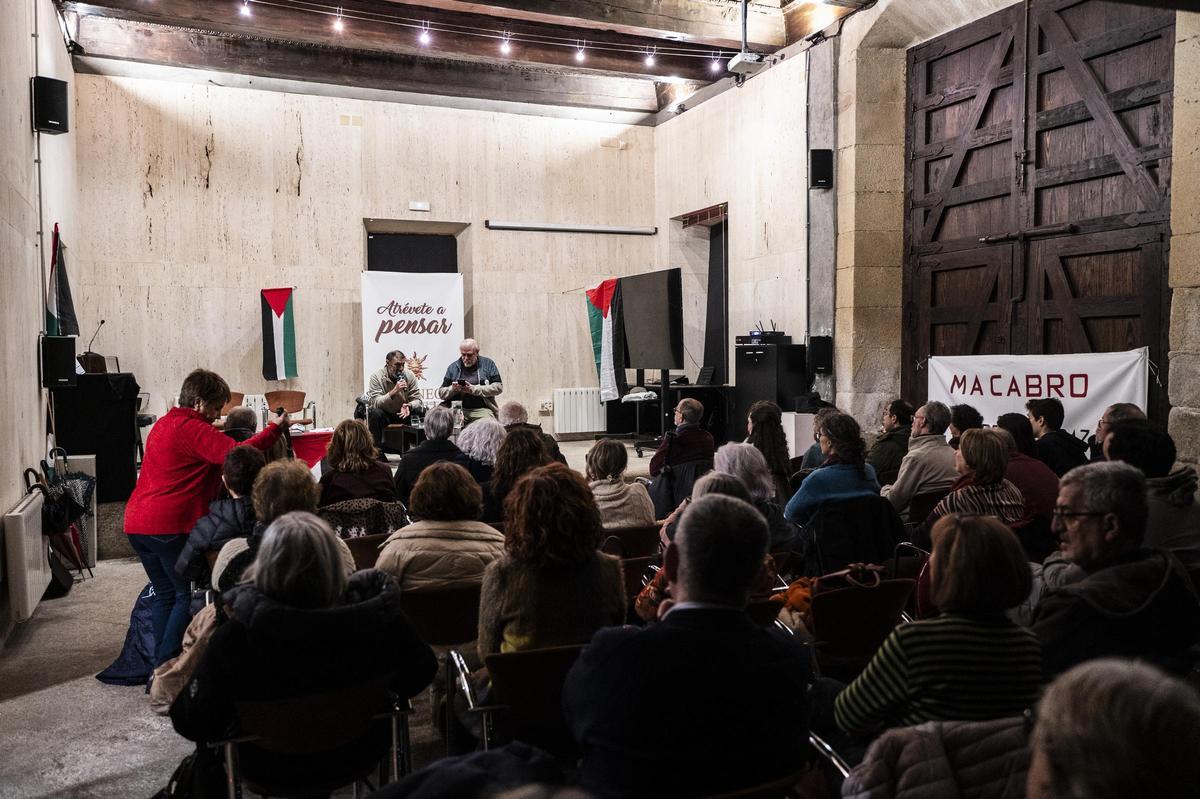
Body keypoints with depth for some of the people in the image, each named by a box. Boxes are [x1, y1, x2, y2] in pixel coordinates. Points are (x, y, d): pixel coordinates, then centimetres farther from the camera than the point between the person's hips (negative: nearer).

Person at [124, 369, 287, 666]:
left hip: (136, 522, 10)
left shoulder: (163, 424, 19)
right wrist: (274, 429, -14)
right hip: (169, 526, -10)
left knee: (166, 594, 16)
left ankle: (160, 667, 19)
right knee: (188, 595, 1)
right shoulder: (193, 429, -12)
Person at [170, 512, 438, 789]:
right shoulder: (377, 619, -30)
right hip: (355, 755, 2)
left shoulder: (237, 636, -34)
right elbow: (421, 672, -11)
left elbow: (192, 723, -22)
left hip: (273, 766, -1)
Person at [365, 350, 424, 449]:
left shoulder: (409, 375, -5)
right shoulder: (376, 377, -14)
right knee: (375, 413, -34)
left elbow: (417, 400, -5)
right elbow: (375, 403, -25)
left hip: (403, 414, 3)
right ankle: (377, 447, -19)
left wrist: (409, 406, -29)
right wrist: (394, 392, -38)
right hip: (384, 415, -3)